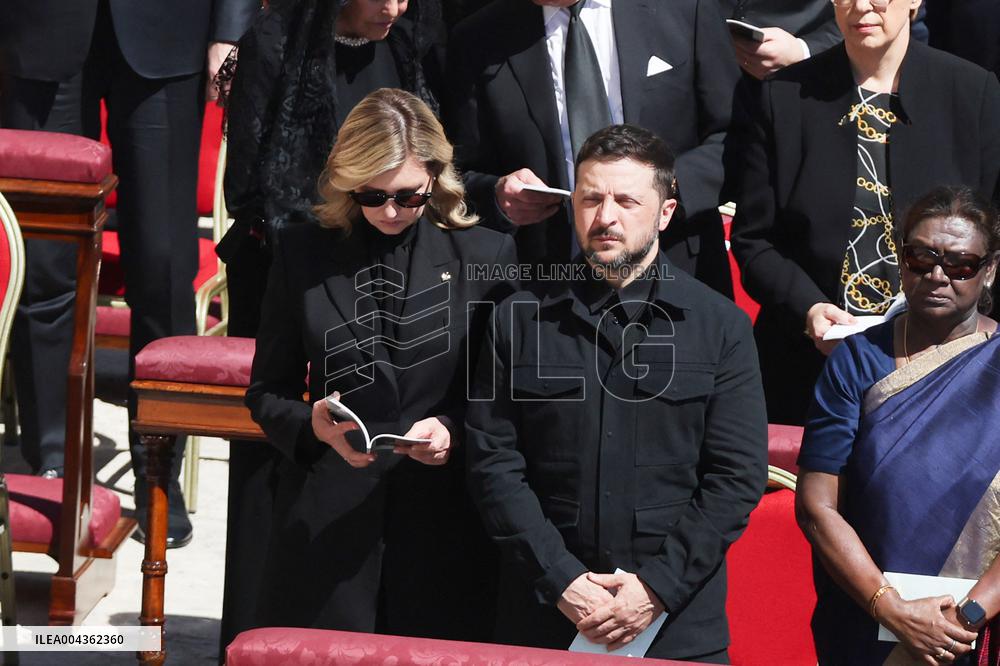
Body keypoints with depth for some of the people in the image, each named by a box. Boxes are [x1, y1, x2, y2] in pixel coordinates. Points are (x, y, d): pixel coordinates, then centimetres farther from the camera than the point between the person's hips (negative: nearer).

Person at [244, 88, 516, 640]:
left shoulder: (486, 257, 1)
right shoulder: (302, 253, 4)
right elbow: (267, 392, 7)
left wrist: (454, 431, -14)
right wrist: (313, 425, -13)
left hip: (441, 530, -1)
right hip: (324, 526, 1)